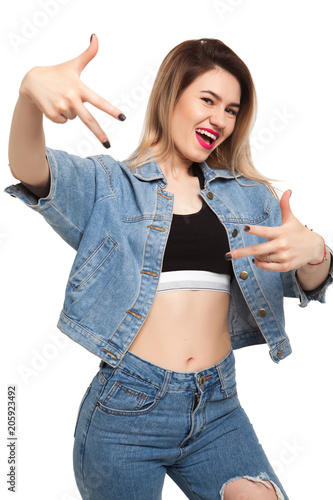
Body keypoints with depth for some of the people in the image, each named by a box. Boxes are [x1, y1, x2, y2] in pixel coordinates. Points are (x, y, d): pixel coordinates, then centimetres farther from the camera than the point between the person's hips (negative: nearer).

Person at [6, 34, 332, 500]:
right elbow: (28, 168, -16)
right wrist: (31, 89, -37)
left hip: (218, 408, 3)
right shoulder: (110, 184, 1)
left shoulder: (247, 196, 12)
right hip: (127, 408, -2)